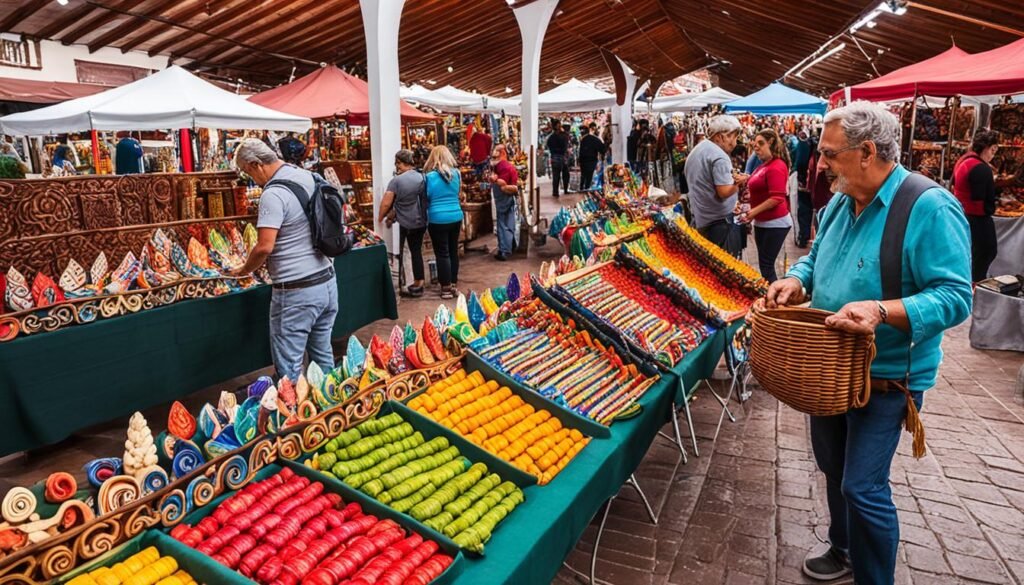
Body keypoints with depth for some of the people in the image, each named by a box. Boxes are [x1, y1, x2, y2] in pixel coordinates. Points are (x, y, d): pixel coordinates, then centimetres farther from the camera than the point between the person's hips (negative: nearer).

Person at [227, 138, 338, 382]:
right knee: (323, 355, 19)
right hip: (327, 280, 8)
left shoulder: (273, 194, -16)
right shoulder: (309, 177, 8)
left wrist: (244, 270, -3)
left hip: (297, 291, -8)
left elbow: (264, 247, -20)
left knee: (289, 367, 4)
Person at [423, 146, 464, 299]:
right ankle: (454, 284, 22)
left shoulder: (430, 176, -10)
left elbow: (426, 197, -1)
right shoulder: (456, 173, 2)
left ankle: (446, 287, 6)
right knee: (453, 251, 14)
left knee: (442, 253, 2)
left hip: (438, 219, -4)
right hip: (456, 217, 5)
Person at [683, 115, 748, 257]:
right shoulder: (719, 156, -19)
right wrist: (739, 182, -6)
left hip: (699, 219, 10)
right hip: (718, 222, -10)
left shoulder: (696, 150, 13)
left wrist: (732, 179, 16)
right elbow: (725, 192, -24)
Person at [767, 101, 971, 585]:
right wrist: (797, 280, -5)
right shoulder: (841, 204, 4)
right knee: (833, 469, 22)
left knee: (862, 486, -3)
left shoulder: (930, 208, -21)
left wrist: (880, 310, -38)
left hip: (885, 377, -8)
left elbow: (955, 297, -24)